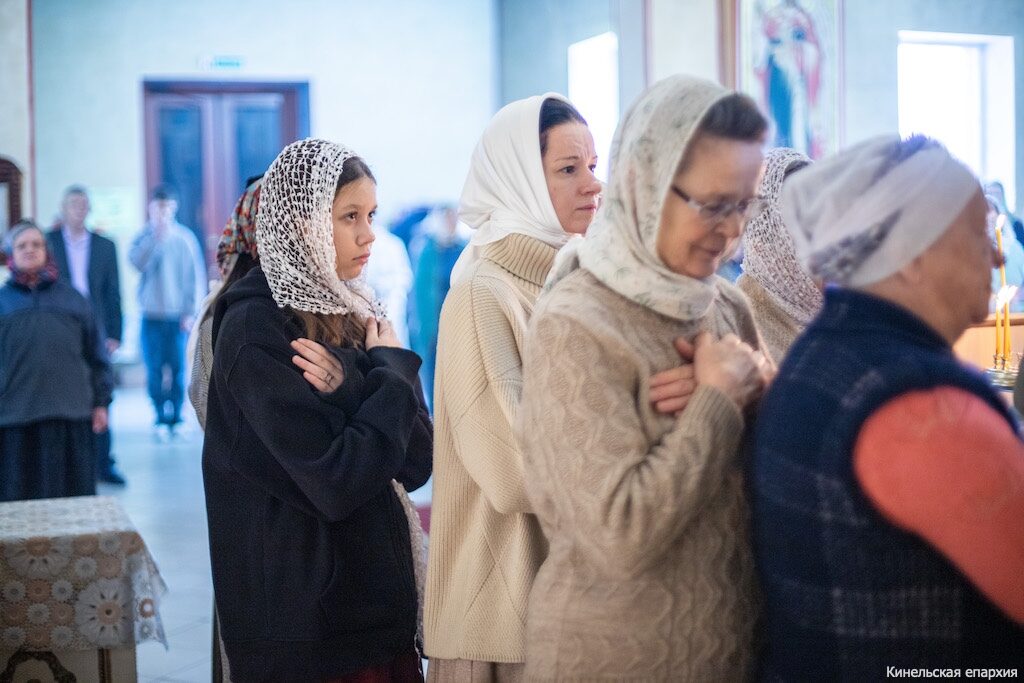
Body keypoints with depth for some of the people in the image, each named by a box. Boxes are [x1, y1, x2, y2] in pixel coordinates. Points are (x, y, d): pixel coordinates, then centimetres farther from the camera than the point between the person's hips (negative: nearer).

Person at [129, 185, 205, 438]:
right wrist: (156, 237, -21)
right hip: (151, 314, 0)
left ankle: (176, 418, 6)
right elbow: (137, 262, -14)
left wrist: (191, 312, -1)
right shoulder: (143, 237, 5)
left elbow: (196, 276, 5)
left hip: (178, 315, 0)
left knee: (178, 369, -4)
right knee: (154, 370, -1)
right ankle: (161, 419, 7)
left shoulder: (184, 237, 4)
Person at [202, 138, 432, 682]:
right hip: (310, 622, -7)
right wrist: (391, 373, -10)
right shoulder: (255, 329, -15)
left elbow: (416, 460, 0)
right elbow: (335, 481, -23)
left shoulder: (350, 311, 6)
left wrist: (350, 388, -16)